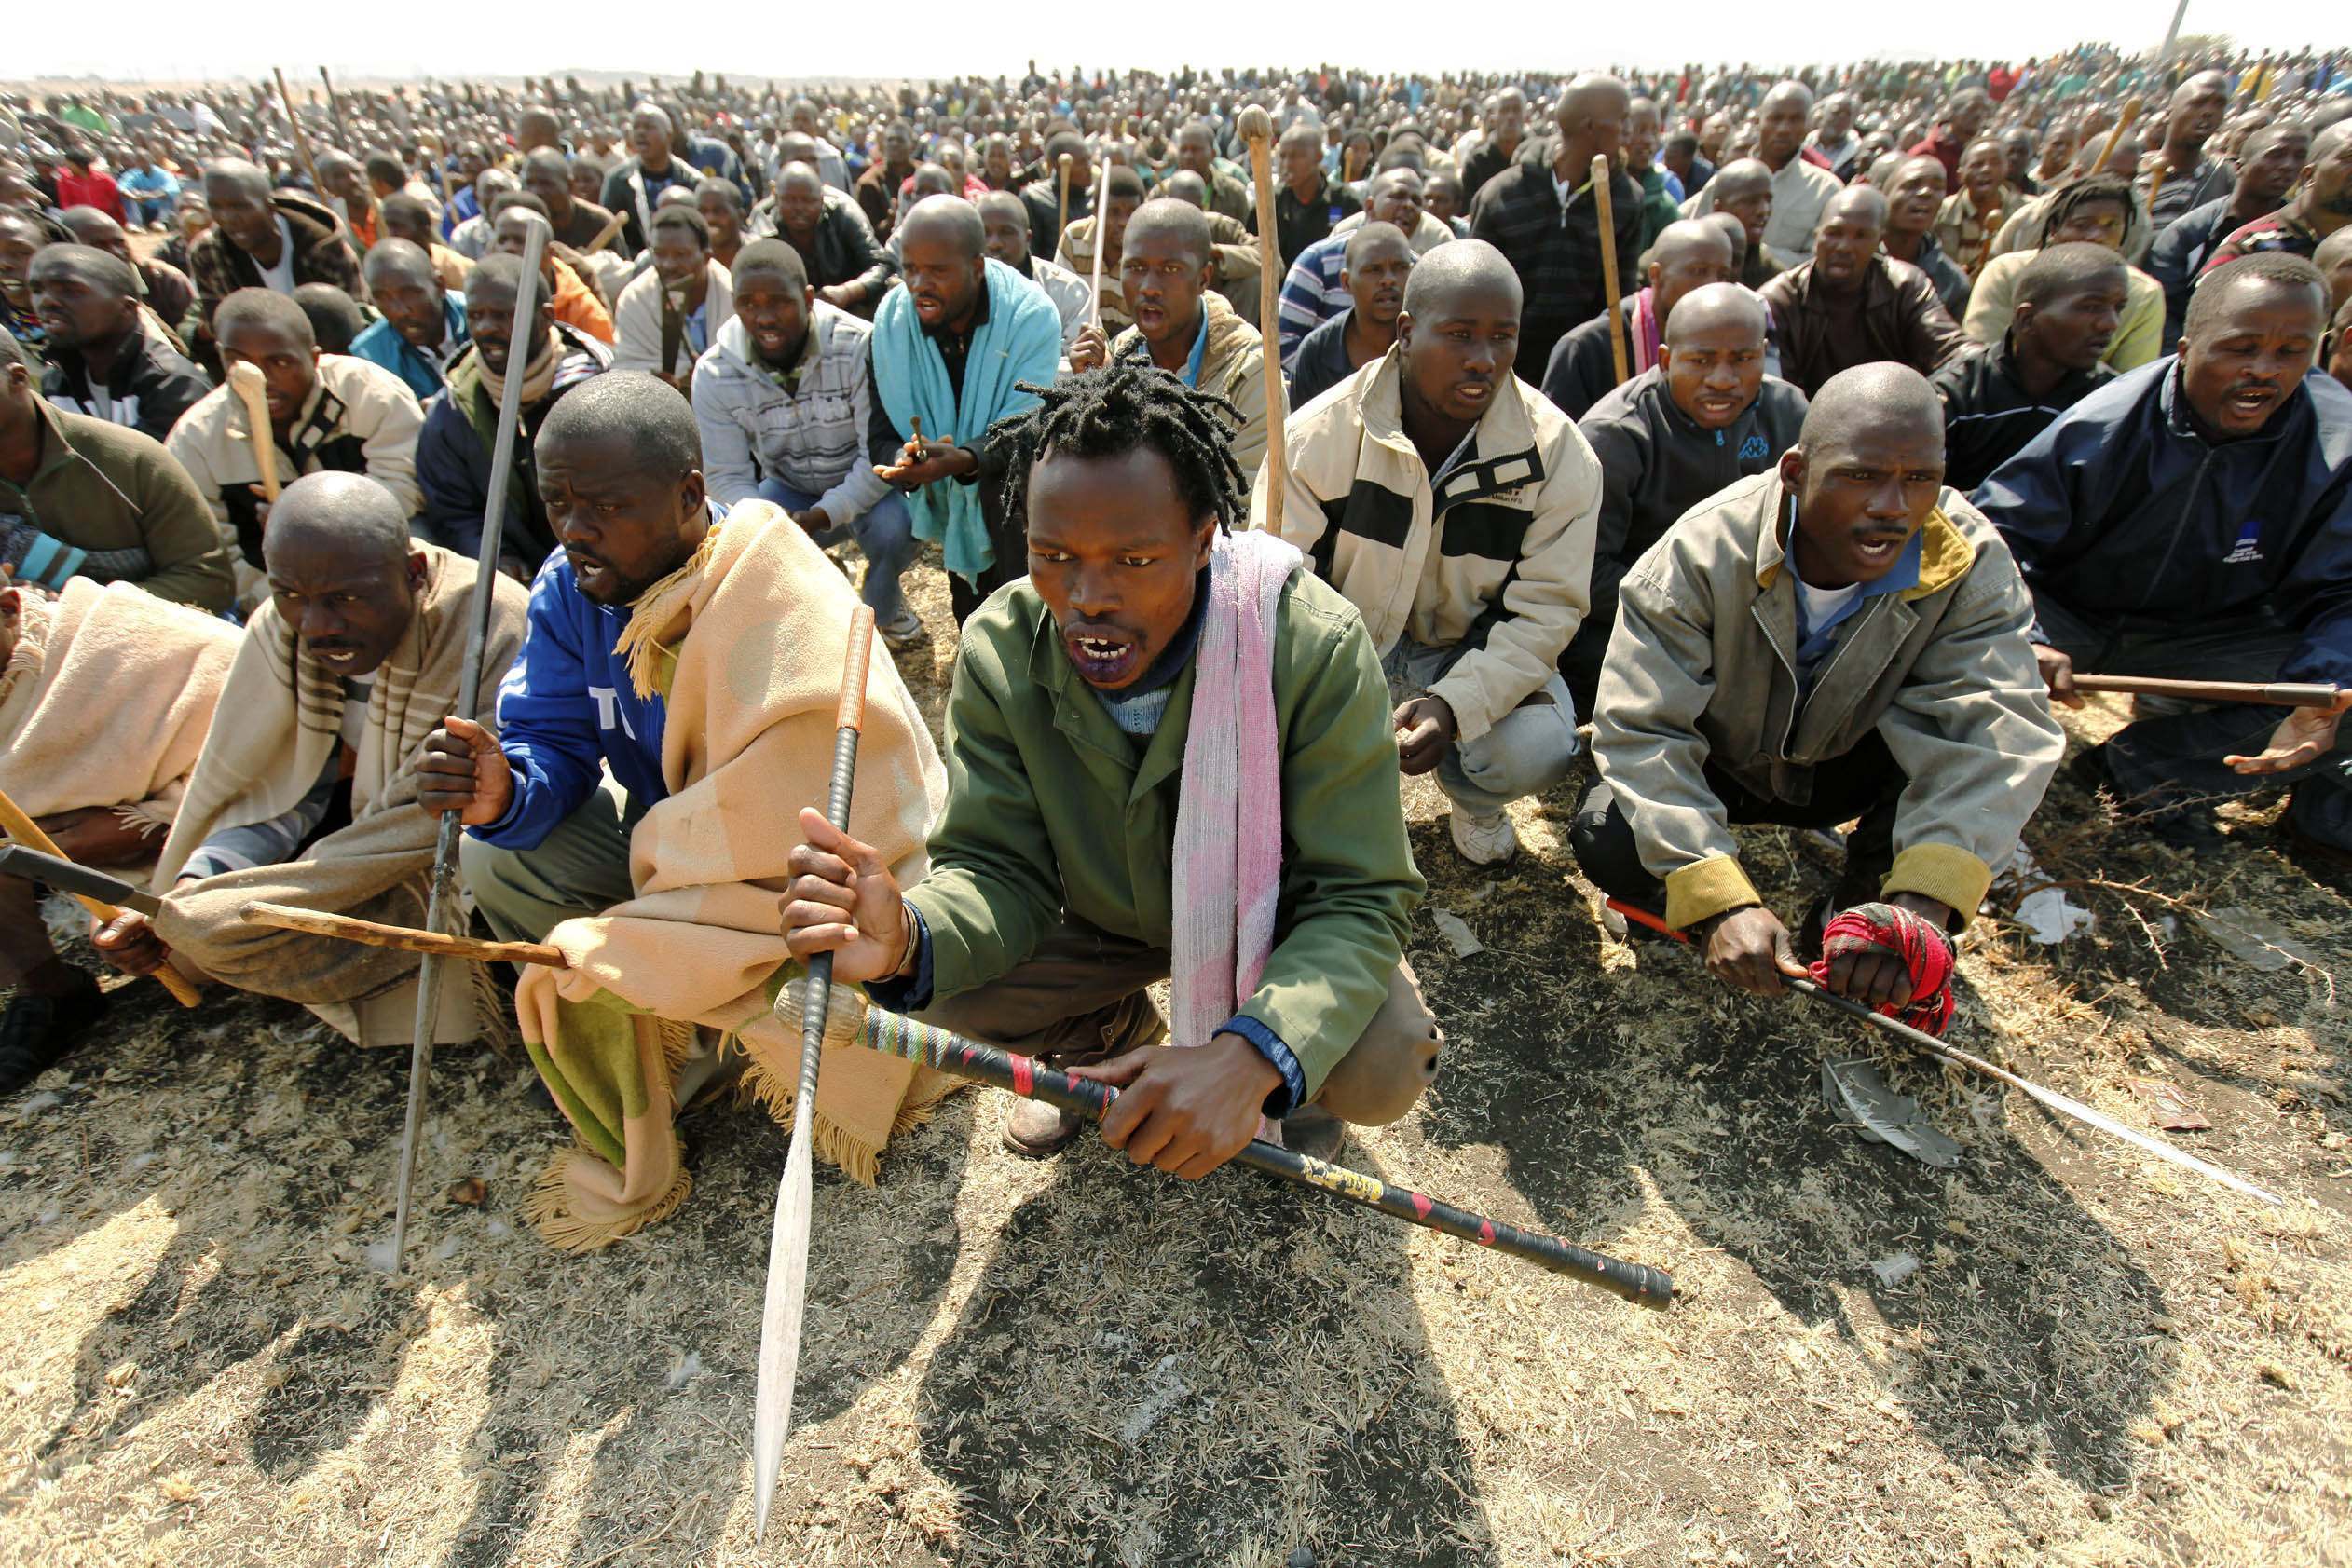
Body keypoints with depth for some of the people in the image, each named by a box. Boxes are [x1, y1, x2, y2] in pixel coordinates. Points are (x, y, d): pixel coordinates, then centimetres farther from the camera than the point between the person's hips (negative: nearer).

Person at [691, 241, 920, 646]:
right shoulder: (715, 374, -15)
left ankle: (883, 608, 4)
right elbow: (727, 476, -11)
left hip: (863, 484, -2)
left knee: (894, 532, -33)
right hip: (788, 487, 3)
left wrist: (823, 515, -36)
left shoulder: (859, 347, -26)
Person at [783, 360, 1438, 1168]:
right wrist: (907, 937, -44)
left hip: (1278, 918, -2)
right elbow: (1001, 869, -19)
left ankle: (1295, 1074, 12)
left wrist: (1251, 1058, -49)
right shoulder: (999, 653, -21)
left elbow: (1357, 899, -30)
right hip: (1110, 916, 3)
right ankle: (1110, 1033, 18)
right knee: (942, 992, -16)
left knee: (1385, 1068, -28)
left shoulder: (1317, 648, -31)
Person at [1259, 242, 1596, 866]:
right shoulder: (1320, 434, -15)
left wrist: (1454, 702, -32)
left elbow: (1545, 608, -14)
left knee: (1538, 749, -30)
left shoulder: (1558, 454, -13)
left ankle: (1472, 801, 12)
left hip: (1476, 652, 1)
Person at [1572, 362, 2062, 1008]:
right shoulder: (1702, 552, -29)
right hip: (1717, 769, -1)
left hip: (1849, 770, 2)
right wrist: (1721, 901, -45)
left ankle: (1856, 915, -4)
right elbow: (1641, 731, -33)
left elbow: (1994, 725, -32)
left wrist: (1924, 900, -49)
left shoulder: (1971, 563, -22)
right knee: (1606, 838, -30)